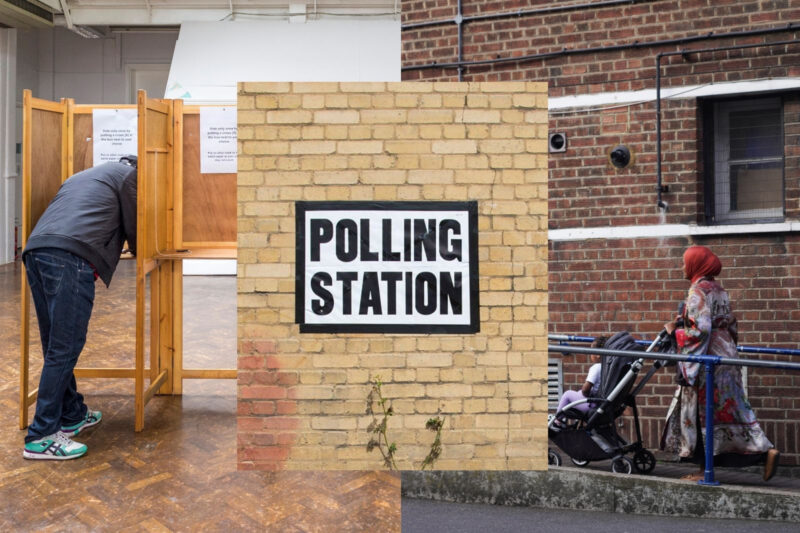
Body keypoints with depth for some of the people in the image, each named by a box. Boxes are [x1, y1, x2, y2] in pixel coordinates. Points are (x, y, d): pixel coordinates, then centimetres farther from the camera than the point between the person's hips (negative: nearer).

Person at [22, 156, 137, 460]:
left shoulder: (85, 176, 36)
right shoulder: (129, 174, 15)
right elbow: (133, 229, 14)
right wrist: (139, 253, 36)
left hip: (36, 251, 8)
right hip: (70, 256, -8)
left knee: (56, 346, 15)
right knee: (65, 347, -6)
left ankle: (72, 416, 26)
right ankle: (41, 437, -4)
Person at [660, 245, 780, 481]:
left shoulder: (698, 291, -14)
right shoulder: (718, 289, 12)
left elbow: (701, 329, -23)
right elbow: (731, 325, 16)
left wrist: (676, 332, -9)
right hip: (724, 355, 9)